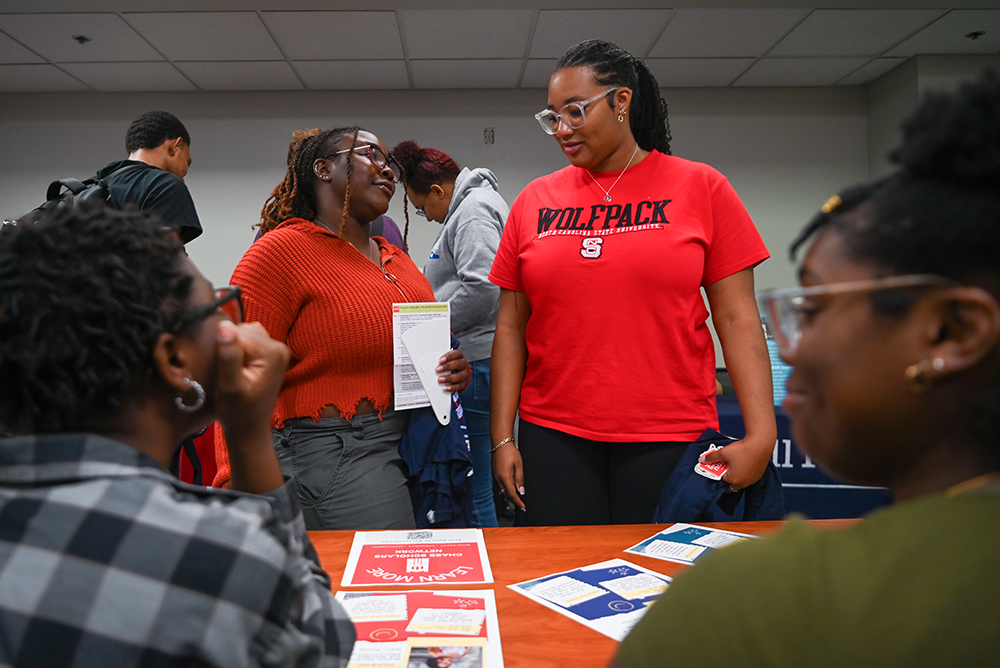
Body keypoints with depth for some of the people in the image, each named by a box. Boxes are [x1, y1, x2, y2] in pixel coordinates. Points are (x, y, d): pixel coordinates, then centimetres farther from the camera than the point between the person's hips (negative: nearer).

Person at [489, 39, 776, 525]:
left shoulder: (700, 187, 1)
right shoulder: (534, 201, 7)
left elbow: (737, 319, -2)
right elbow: (511, 325, 7)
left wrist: (761, 434, -10)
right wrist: (502, 437, 2)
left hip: (668, 439, -1)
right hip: (553, 438, 2)